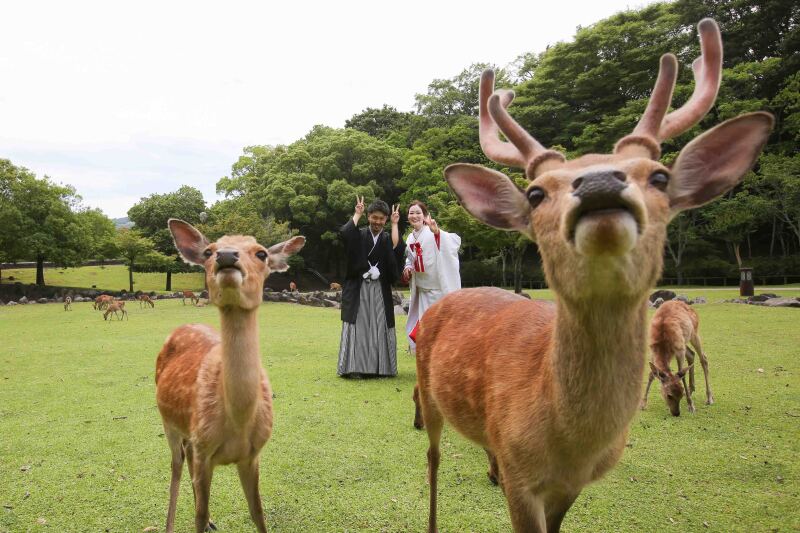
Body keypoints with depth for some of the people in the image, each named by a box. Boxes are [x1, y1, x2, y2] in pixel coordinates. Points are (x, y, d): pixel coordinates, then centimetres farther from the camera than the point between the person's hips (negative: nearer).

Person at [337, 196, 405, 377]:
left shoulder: (387, 239, 10)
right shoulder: (359, 236, 5)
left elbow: (398, 248, -14)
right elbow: (344, 233, -18)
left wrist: (395, 224, -5)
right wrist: (357, 214, -7)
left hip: (380, 291, 2)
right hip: (358, 289, -2)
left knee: (380, 328, 3)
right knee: (358, 327, -4)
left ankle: (380, 367, 11)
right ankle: (354, 367, 0)